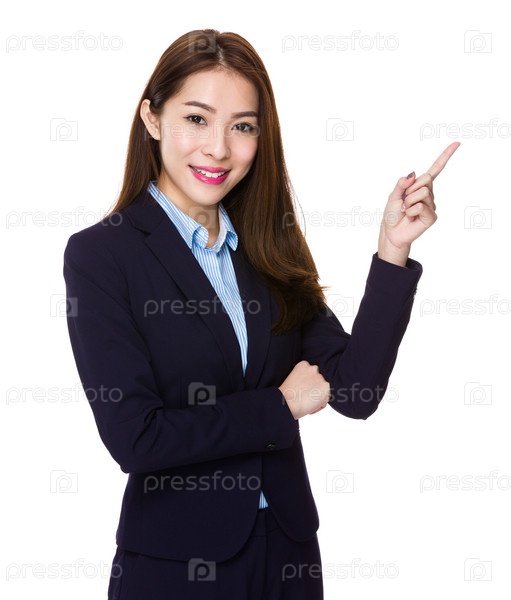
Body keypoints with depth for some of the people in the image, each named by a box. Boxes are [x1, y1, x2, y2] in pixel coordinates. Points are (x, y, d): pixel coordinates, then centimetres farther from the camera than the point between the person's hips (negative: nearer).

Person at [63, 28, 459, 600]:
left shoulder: (270, 249, 3)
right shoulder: (99, 255, -11)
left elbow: (355, 392, -5)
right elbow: (133, 437, -18)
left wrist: (392, 249, -13)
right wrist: (280, 405, -9)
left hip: (288, 552, 5)